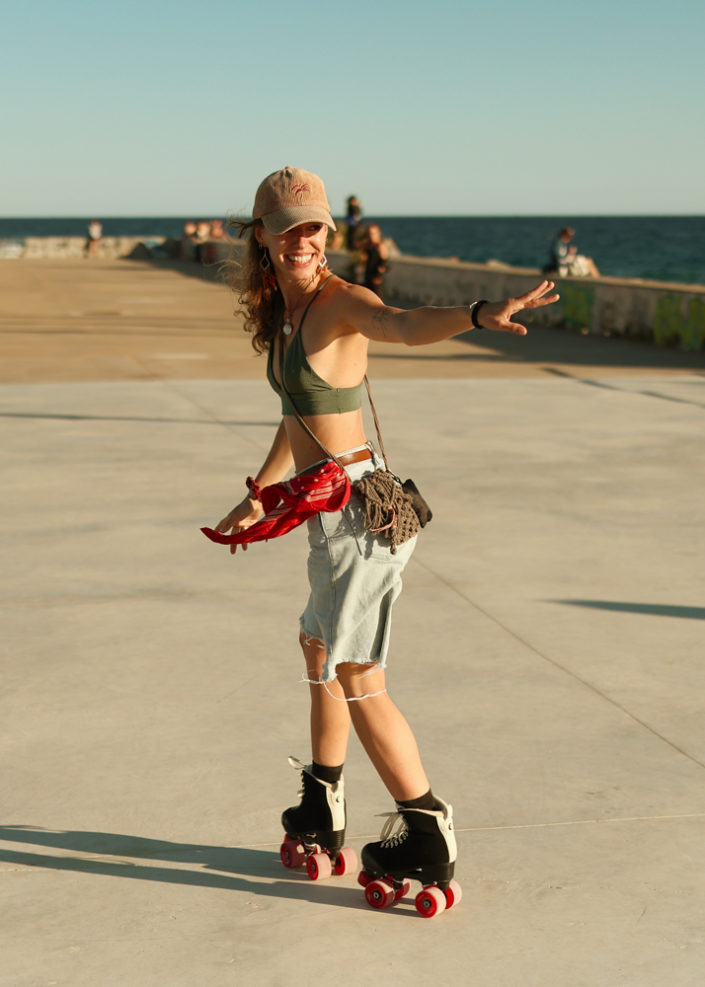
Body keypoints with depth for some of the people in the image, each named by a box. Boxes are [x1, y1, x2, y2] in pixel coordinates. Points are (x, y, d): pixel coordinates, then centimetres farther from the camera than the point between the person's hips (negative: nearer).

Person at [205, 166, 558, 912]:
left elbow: (404, 325, -38)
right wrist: (258, 497, 32)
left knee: (357, 677, -3)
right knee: (318, 646, 24)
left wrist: (478, 314, -58)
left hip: (358, 508, -10)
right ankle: (321, 809, 42)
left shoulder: (340, 303, -15)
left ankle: (428, 835, 7)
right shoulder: (282, 313, 10)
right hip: (327, 509, 10)